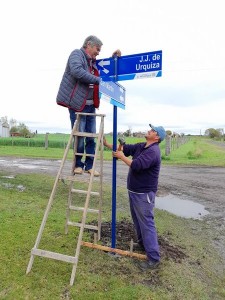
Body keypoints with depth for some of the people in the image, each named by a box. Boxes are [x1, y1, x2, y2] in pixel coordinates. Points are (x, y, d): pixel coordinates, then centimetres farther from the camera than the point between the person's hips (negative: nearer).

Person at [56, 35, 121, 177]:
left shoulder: (93, 62, 22)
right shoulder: (77, 54, -1)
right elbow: (77, 71, -22)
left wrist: (114, 57, 22)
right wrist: (98, 80, -21)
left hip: (91, 105, 8)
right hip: (77, 104, -8)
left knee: (91, 137, 6)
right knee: (79, 136, -2)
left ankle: (89, 165, 15)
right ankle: (78, 164, 14)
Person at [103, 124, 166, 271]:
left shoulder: (153, 151, -21)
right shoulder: (140, 146, 9)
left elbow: (136, 165, -30)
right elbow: (125, 148, 12)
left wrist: (121, 157, -17)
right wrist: (107, 144, 8)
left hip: (144, 194, -10)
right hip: (134, 191, 10)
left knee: (147, 223, -5)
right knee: (137, 219, 23)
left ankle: (154, 258, 4)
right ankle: (142, 243, 43)